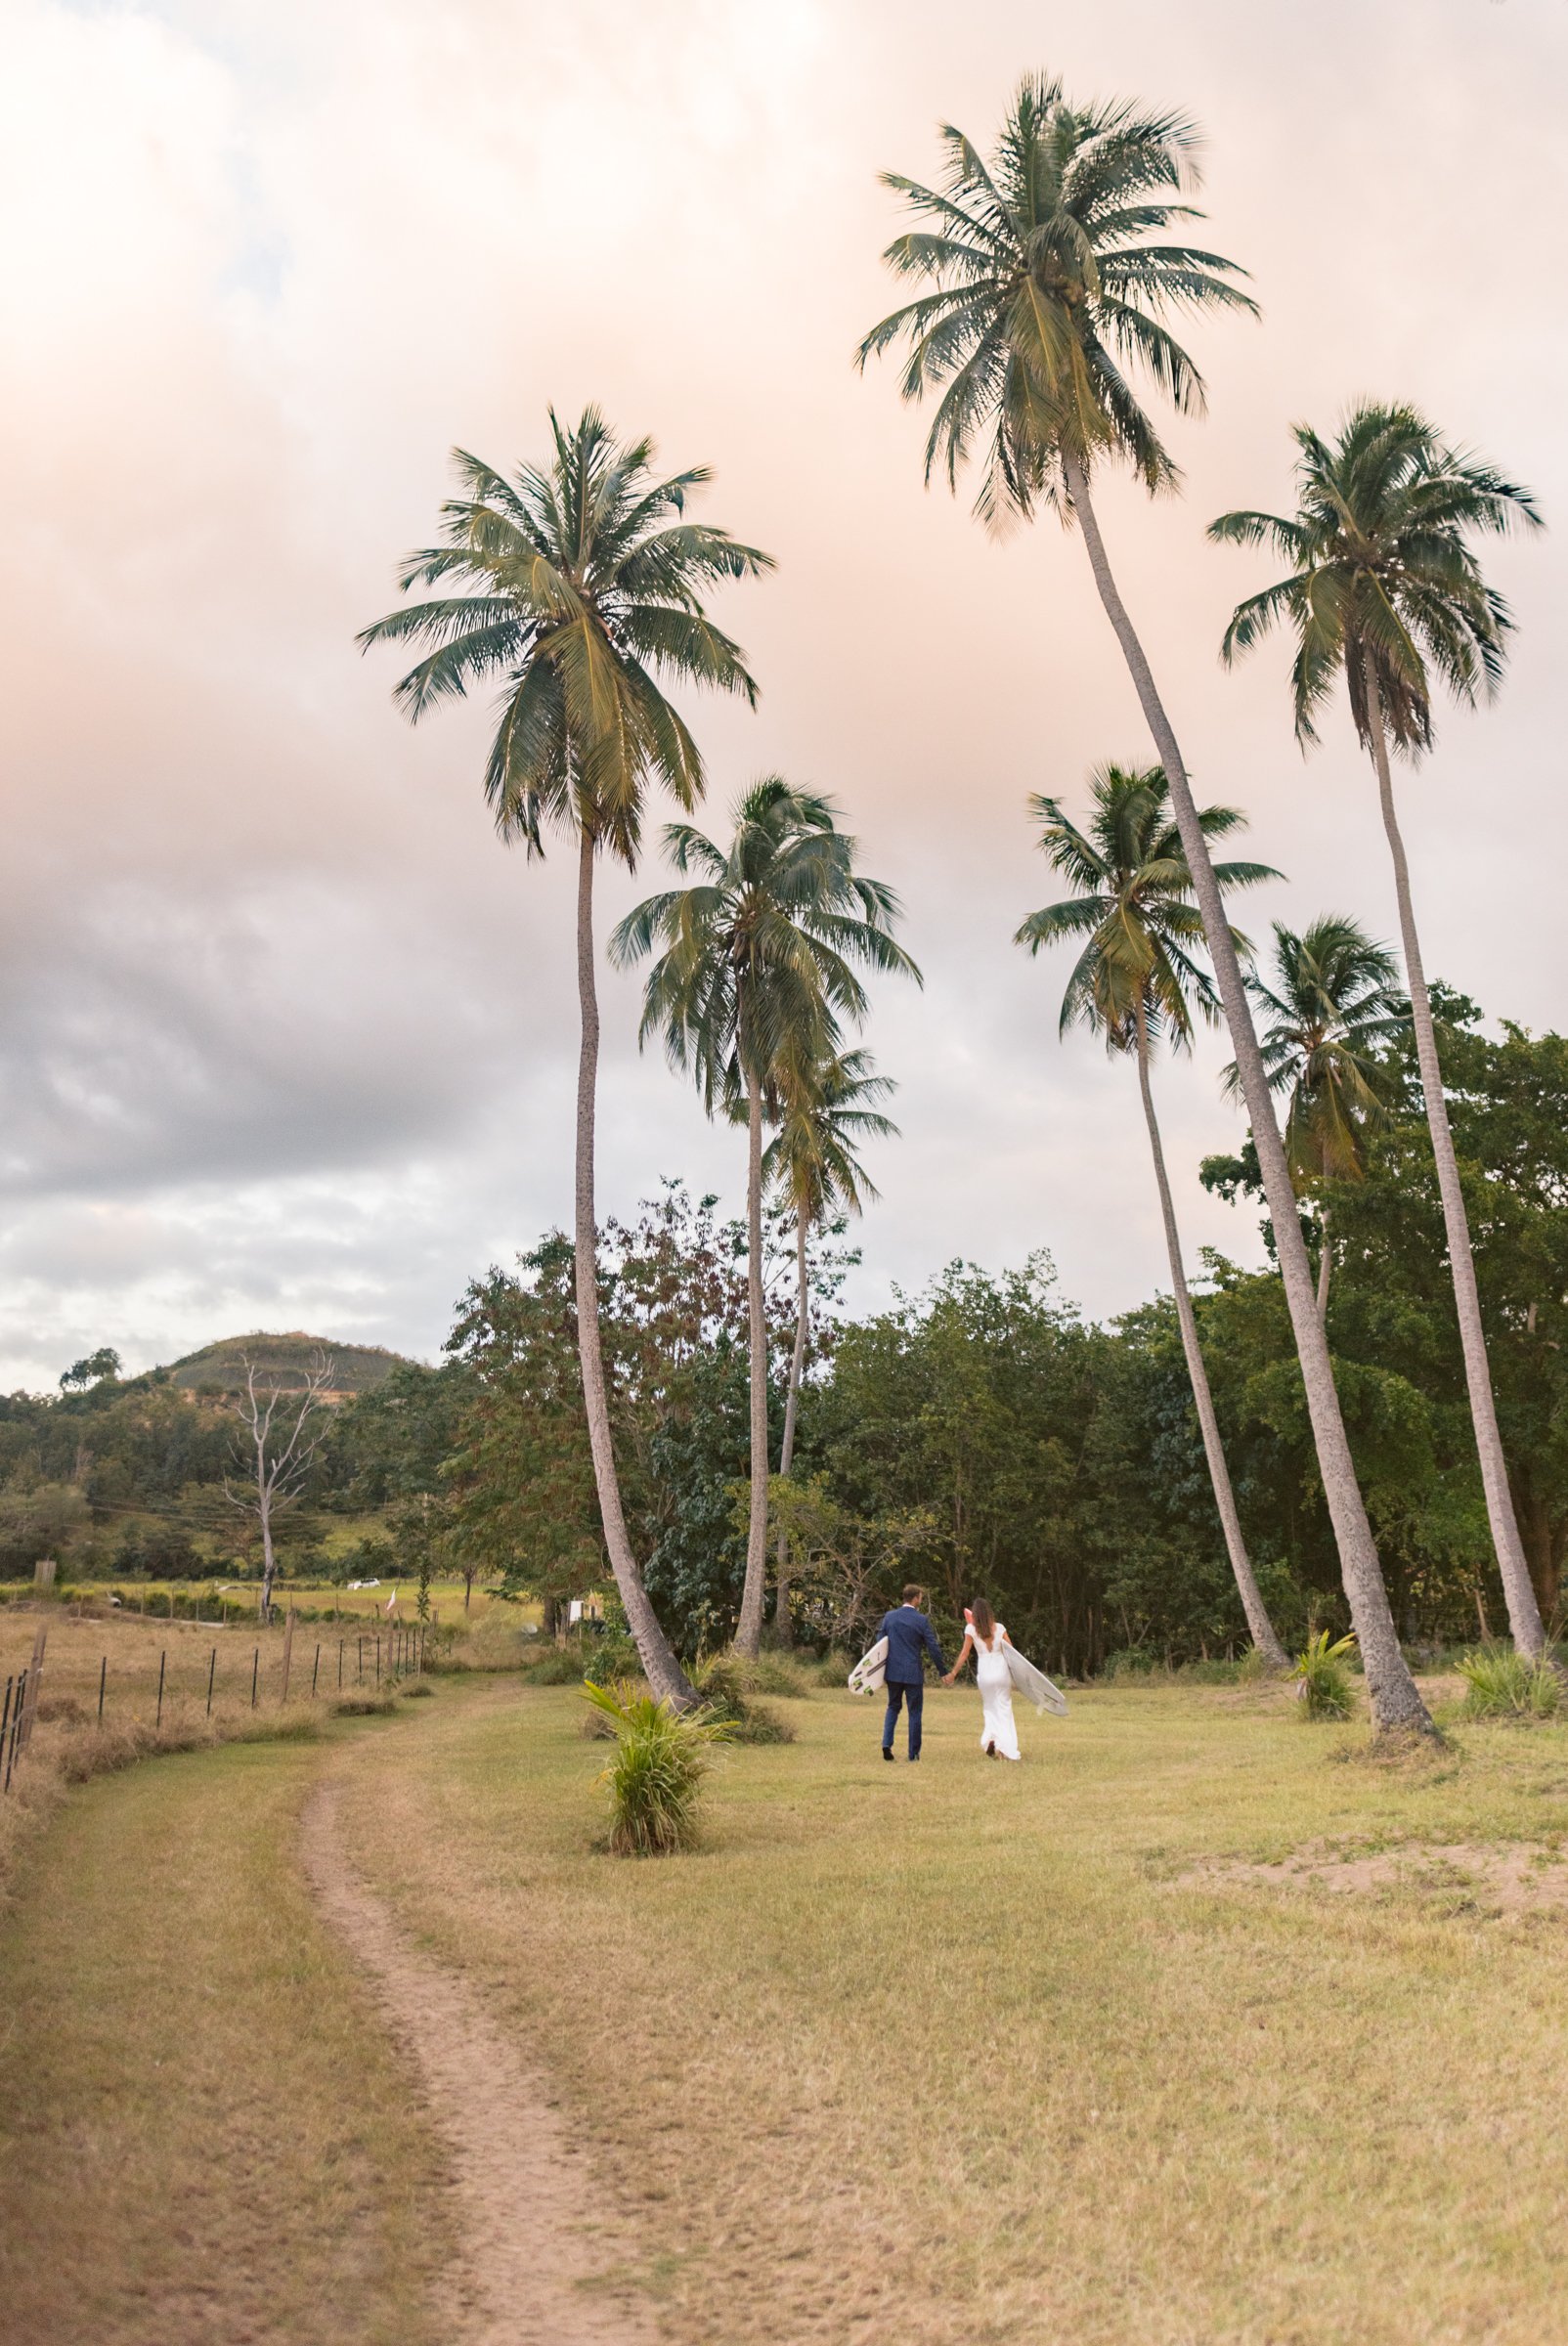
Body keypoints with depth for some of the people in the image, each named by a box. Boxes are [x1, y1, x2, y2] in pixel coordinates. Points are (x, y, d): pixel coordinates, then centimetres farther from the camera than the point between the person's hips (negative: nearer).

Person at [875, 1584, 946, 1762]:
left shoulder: (889, 1617, 1)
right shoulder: (921, 1620, -9)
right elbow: (933, 1648, -8)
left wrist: (880, 1672, 17)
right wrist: (943, 1671, 2)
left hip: (893, 1672, 3)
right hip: (913, 1673, -3)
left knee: (893, 1707, 18)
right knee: (914, 1712, 8)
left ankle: (887, 1743, 0)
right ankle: (913, 1753, 9)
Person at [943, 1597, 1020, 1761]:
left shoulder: (971, 1629, -2)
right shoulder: (999, 1627, 2)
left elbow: (964, 1654, -3)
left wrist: (953, 1673, 3)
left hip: (985, 1672, -1)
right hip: (1002, 1670, 1)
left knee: (989, 1708, 17)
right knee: (1004, 1709, 9)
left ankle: (990, 1738, -5)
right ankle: (1006, 1746, -2)